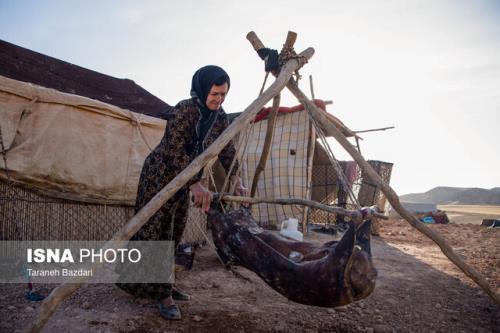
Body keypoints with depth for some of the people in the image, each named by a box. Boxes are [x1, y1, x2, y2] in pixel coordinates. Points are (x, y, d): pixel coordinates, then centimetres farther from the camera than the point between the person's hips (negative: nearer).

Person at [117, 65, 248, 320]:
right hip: (160, 174, -7)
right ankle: (163, 295, 1)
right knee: (157, 231, -5)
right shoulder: (183, 111, -25)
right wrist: (196, 184, -46)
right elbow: (176, 151, -34)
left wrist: (237, 182, -15)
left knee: (173, 233, 12)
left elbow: (227, 151, -2)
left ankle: (161, 285, 25)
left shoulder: (220, 117, -3)